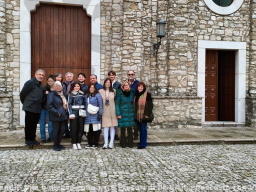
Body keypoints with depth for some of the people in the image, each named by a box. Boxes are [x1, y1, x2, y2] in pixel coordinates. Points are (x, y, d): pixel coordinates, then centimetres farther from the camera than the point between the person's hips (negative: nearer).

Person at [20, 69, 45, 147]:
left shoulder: (40, 84, 12)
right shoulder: (30, 82, -12)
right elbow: (22, 94, -8)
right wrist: (25, 103, 3)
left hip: (38, 109, 7)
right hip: (30, 108, -7)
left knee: (34, 124, 13)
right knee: (28, 124, 4)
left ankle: (33, 138, 23)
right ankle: (28, 139, 16)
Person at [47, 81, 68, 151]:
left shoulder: (62, 94, 18)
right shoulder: (51, 94, -6)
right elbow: (49, 106, -15)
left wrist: (66, 112, 11)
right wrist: (57, 113, -18)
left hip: (64, 116, 7)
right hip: (56, 117, -7)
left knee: (62, 130, 8)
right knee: (56, 131, 1)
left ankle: (58, 143, 23)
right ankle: (55, 145, 14)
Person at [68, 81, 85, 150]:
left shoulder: (82, 94, 12)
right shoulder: (71, 94, 2)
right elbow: (69, 104, -3)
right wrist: (71, 114, -11)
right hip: (74, 113, -3)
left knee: (81, 128, 4)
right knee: (74, 129, 0)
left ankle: (79, 143, 15)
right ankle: (74, 144, 10)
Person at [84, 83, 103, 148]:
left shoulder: (97, 95, -1)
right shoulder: (86, 96, 16)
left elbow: (100, 105, -4)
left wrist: (100, 114, -9)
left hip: (95, 116, -4)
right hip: (88, 116, 5)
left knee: (95, 130, -1)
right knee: (89, 131, 5)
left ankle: (95, 144, 8)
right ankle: (90, 144, 14)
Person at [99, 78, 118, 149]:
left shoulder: (114, 91, 4)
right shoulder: (100, 91, 4)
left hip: (112, 111, 0)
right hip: (105, 111, 0)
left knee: (112, 127, 4)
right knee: (105, 127, -1)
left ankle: (111, 143, 11)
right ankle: (105, 143, 4)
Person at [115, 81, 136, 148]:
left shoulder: (132, 93, 5)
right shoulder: (120, 93, -3)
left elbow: (134, 102, 13)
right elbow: (117, 104, -4)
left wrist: (134, 112, 6)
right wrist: (118, 114, -9)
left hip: (130, 114, 2)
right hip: (123, 114, -2)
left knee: (130, 128, 6)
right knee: (123, 128, 4)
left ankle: (130, 143, 16)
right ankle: (123, 143, 17)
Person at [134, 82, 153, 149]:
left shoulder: (147, 95, -6)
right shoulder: (136, 95, 12)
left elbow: (150, 105, -9)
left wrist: (147, 114, -15)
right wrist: (135, 114, 13)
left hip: (143, 115, -6)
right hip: (137, 115, 6)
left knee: (143, 129, -3)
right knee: (140, 129, 11)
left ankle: (143, 144, 3)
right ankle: (141, 143, 20)